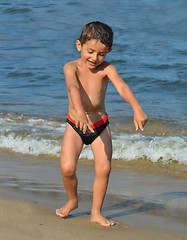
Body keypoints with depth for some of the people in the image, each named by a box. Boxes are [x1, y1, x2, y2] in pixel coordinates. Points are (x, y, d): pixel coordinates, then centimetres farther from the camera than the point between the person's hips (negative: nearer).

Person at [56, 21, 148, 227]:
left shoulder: (107, 69, -13)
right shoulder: (71, 68, -17)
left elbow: (122, 87, -30)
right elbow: (73, 88, -37)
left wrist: (137, 109, -49)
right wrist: (80, 113, -56)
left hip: (100, 125, 1)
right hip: (75, 125, -1)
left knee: (104, 168, -9)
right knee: (67, 167, -14)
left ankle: (96, 213, 10)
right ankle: (72, 201, 17)